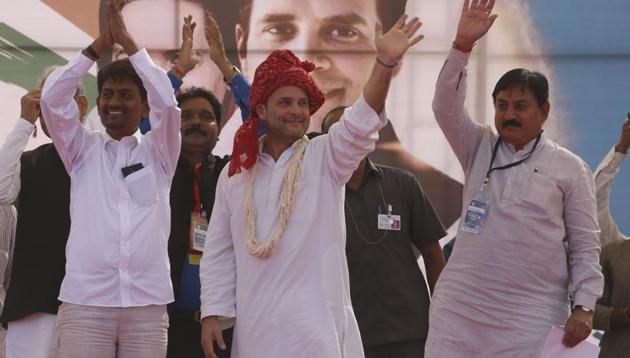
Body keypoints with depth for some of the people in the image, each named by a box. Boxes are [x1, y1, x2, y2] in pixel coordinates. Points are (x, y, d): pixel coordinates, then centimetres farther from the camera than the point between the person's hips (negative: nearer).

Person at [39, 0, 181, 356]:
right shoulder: (83, 151, 13)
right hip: (85, 301, 0)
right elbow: (52, 98, 1)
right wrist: (100, 43, 3)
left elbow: (167, 102, -3)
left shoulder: (158, 154, 12)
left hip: (147, 302, 0)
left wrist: (127, 40, 2)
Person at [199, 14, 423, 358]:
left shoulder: (325, 158, 3)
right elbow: (218, 253, 13)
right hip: (255, 327, 3)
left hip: (316, 323, -2)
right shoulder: (234, 173, 10)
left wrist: (385, 62, -30)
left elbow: (361, 122, -16)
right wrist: (212, 313, 5)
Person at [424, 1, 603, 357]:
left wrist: (584, 306, -8)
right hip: (460, 307, 3)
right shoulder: (480, 148, 12)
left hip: (532, 316, -2)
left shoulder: (570, 168, 4)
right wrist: (463, 44, -13)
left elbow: (585, 246, 3)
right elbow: (446, 107, -3)